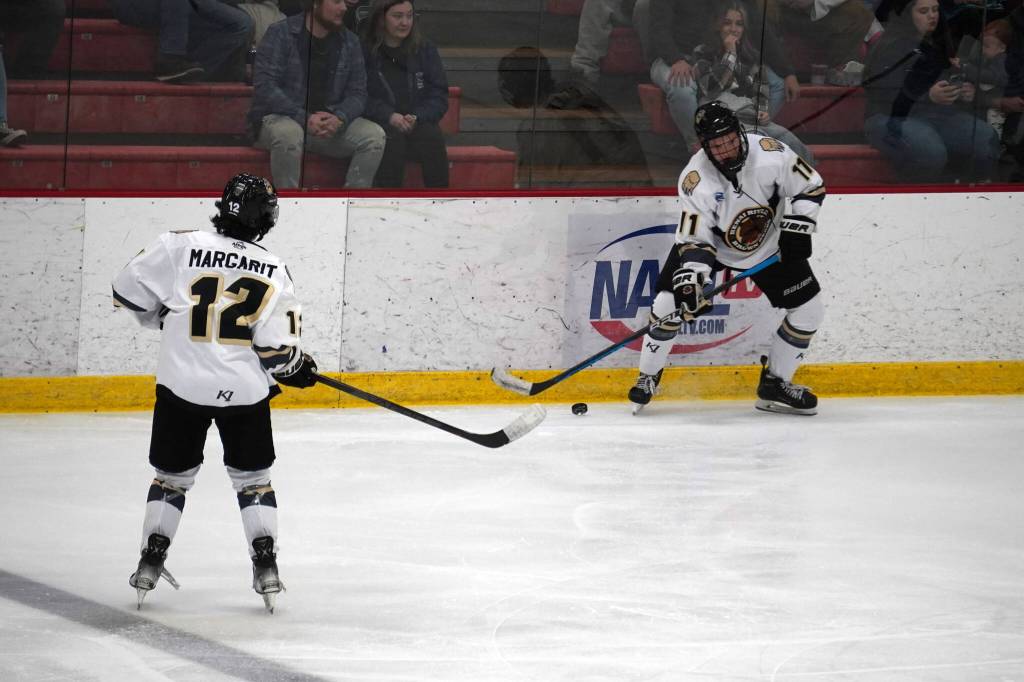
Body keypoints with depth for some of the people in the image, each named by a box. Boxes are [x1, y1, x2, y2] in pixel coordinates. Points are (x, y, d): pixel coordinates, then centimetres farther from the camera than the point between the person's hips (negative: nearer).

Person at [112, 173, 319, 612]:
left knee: (172, 476, 16)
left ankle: (151, 560, 13)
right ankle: (265, 567, 7)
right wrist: (297, 368, 14)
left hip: (182, 386, 0)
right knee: (253, 478, 15)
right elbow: (277, 347, -8)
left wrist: (164, 317, 17)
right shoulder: (271, 271, -4)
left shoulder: (180, 247, -7)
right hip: (245, 392, 0)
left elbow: (128, 291, -2)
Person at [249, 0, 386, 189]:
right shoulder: (281, 34, -6)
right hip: (280, 118, -5)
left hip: (331, 122, 5)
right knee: (288, 134, -39)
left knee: (374, 135, -19)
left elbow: (357, 93, 6)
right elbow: (264, 86, -15)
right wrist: (304, 118, -26)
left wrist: (339, 118, -18)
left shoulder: (349, 42, 8)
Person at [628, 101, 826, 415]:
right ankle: (648, 378, 6)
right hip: (712, 242, -2)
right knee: (668, 303, -16)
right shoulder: (696, 180, -30)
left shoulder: (770, 153, -27)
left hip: (769, 245, 2)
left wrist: (797, 228, -21)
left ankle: (775, 384, 13)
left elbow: (811, 186, -12)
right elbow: (695, 240, -28)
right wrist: (689, 282, -41)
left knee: (809, 310, -3)